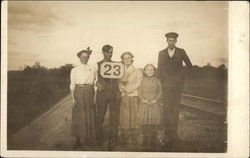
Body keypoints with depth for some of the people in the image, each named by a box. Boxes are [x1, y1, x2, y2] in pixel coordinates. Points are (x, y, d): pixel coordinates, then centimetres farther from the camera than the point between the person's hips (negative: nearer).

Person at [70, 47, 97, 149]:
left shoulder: (92, 69, 8)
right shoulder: (74, 70, 6)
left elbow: (95, 82, 8)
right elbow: (72, 85, 3)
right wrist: (73, 98, -5)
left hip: (89, 92, 1)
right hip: (79, 92, -1)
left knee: (90, 115, 3)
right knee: (79, 116, 1)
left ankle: (89, 138, 14)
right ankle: (78, 139, 9)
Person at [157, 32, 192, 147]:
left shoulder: (181, 52, 8)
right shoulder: (161, 53, 12)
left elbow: (189, 66, 13)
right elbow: (159, 69, 14)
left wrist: (182, 78, 8)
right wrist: (162, 82, 6)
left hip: (177, 84, -1)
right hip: (166, 84, 1)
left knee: (175, 109, -3)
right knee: (167, 109, -6)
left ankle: (174, 133, 2)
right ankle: (168, 134, -4)